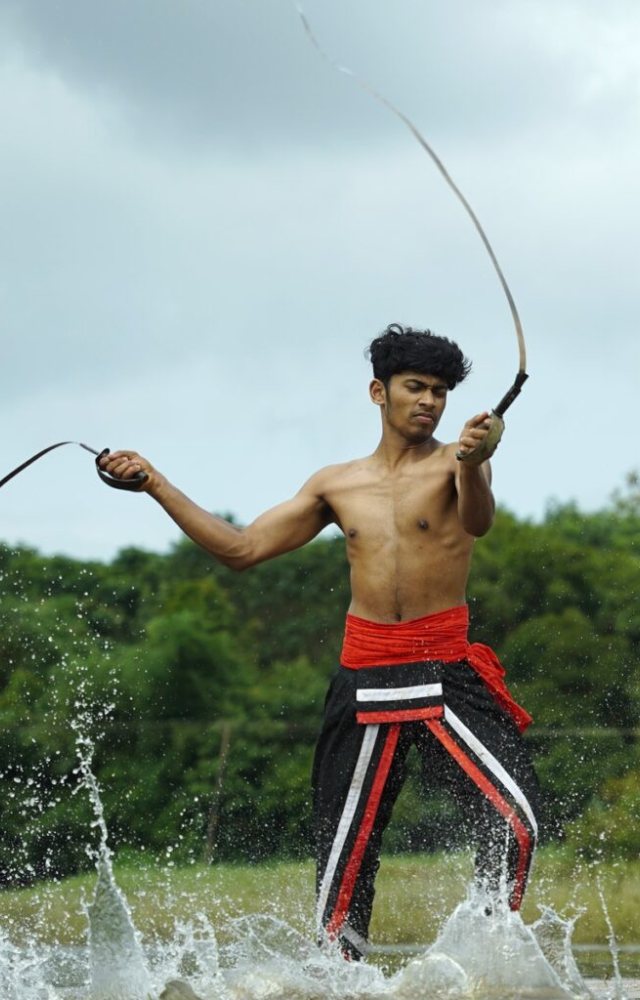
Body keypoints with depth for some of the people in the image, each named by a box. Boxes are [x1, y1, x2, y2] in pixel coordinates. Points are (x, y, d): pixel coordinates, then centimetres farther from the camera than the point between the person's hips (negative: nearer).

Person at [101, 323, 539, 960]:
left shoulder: (454, 464, 3)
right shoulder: (337, 486, 14)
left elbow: (478, 521, -21)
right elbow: (241, 550, 17)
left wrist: (472, 465, -44)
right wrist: (155, 484, 13)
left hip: (448, 674, -3)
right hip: (366, 680, 3)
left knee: (513, 821, -20)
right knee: (346, 851, 3)